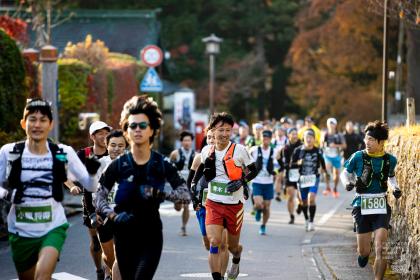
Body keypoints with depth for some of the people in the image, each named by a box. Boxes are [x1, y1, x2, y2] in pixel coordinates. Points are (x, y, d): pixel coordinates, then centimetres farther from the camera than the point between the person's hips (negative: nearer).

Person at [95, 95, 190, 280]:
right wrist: (113, 215, -17)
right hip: (124, 235, 1)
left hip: (151, 236, -1)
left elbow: (186, 195, -4)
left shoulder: (163, 165, -2)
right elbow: (99, 197, 1)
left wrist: (161, 194, -21)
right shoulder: (118, 165, -2)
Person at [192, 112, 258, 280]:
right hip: (213, 203, 1)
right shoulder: (207, 151, 2)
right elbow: (201, 168, 22)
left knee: (232, 245, 13)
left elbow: (253, 170, -1)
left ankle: (236, 259, 49)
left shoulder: (239, 150, -9)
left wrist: (241, 182, -16)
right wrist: (194, 184, 10)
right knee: (214, 241, -17)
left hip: (234, 205, -1)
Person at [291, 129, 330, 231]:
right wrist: (298, 163, -19)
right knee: (304, 202, 12)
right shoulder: (298, 150, -1)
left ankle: (311, 222, -10)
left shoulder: (318, 151, -1)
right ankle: (306, 220, 37)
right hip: (302, 178, 2)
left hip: (314, 178, -2)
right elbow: (291, 165, 1)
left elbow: (323, 165, 9)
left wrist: (326, 175, 12)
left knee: (311, 199, -20)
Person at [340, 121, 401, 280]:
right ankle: (364, 253, 45)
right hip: (362, 207, 0)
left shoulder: (390, 160, 0)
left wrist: (395, 189, 1)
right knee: (363, 251, 7)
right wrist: (348, 183, -13)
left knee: (381, 250, -14)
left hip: (381, 208, 0)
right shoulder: (358, 157, -6)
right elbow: (345, 173, 8)